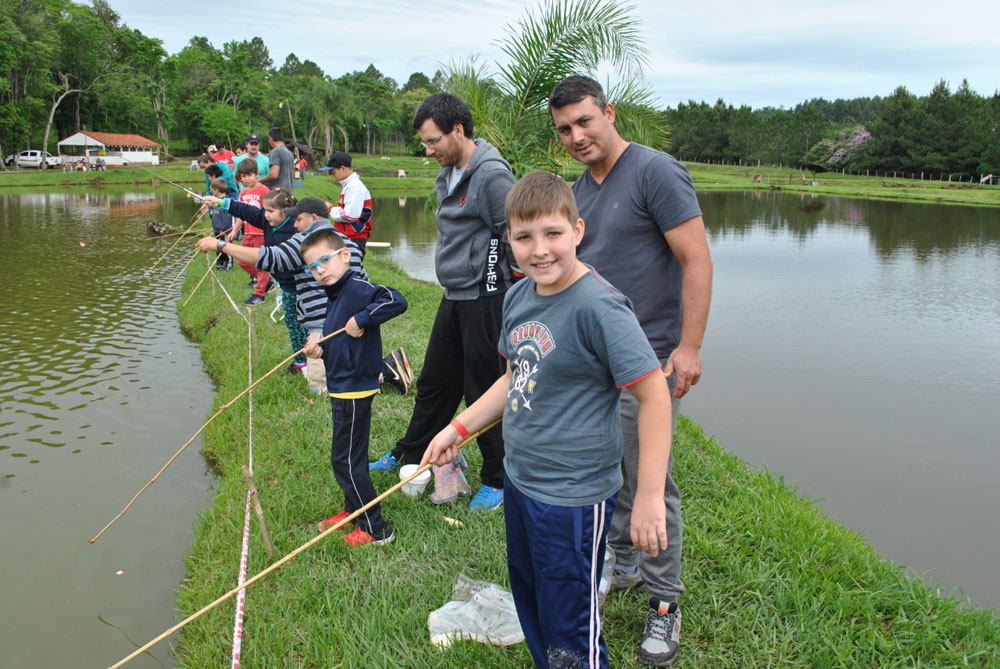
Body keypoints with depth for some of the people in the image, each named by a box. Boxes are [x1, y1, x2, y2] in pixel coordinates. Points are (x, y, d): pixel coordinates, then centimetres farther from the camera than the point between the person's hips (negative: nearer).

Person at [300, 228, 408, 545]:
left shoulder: (358, 287, -20)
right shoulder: (335, 294, 11)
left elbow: (397, 301, -35)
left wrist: (361, 320, -29)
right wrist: (321, 349, 2)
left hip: (355, 388, -10)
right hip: (341, 386, 10)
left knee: (345, 460, -2)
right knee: (348, 455, 22)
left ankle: (375, 528, 8)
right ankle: (352, 510, 39)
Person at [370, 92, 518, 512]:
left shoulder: (492, 174, -18)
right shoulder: (447, 174, 12)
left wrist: (512, 296, -14)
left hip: (485, 299, -9)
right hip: (454, 298, 9)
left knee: (485, 391, 1)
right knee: (435, 381, 20)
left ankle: (498, 480, 17)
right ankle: (410, 456, 38)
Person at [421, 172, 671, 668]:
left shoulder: (598, 306, -23)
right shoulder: (518, 297, 2)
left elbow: (654, 394, -23)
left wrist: (650, 497, -23)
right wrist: (458, 428, 12)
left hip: (573, 498, -8)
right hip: (519, 480, 8)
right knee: (528, 601, 27)